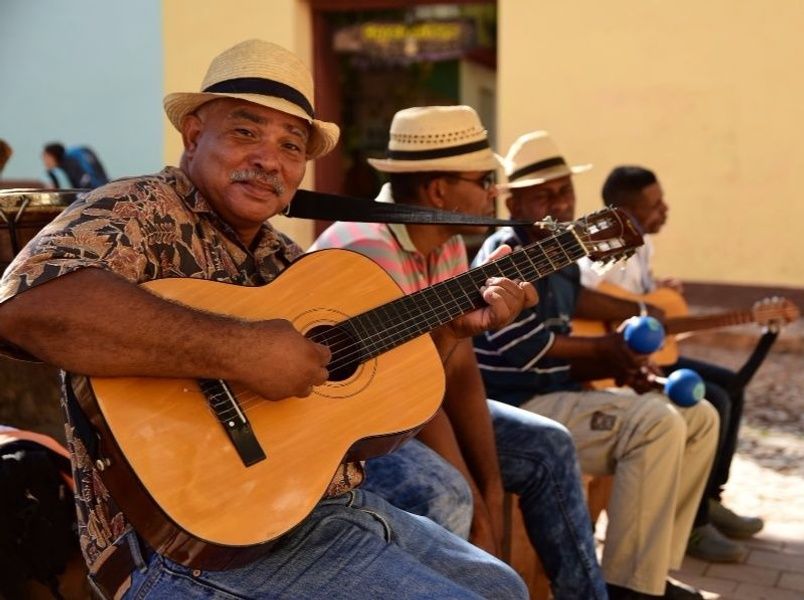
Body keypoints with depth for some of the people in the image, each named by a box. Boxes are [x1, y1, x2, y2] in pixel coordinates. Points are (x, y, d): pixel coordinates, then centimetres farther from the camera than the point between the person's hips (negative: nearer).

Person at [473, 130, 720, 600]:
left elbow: (562, 364, 15)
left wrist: (621, 366, -4)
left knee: (699, 416, 8)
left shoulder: (563, 261, 14)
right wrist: (605, 349, -7)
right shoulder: (505, 254, -12)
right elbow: (524, 347, -21)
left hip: (557, 394, 10)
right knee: (658, 422, -25)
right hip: (517, 406, -10)